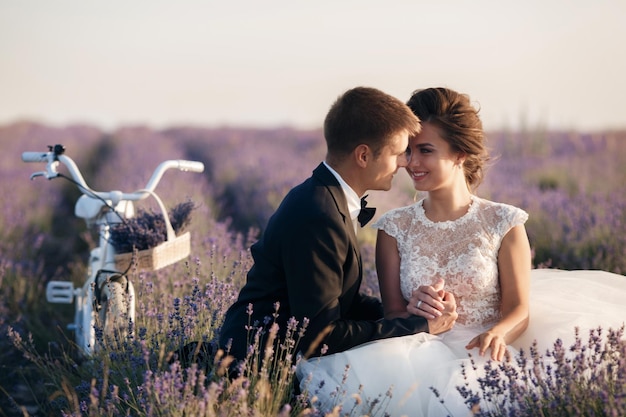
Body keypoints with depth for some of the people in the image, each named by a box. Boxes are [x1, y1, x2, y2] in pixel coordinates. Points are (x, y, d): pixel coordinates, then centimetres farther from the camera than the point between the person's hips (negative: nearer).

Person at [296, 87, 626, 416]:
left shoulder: (503, 223, 5)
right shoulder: (394, 228, 10)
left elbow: (519, 308, 1)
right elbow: (391, 312, 8)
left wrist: (496, 334, -23)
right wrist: (413, 312, -18)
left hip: (481, 354, -2)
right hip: (421, 349, 2)